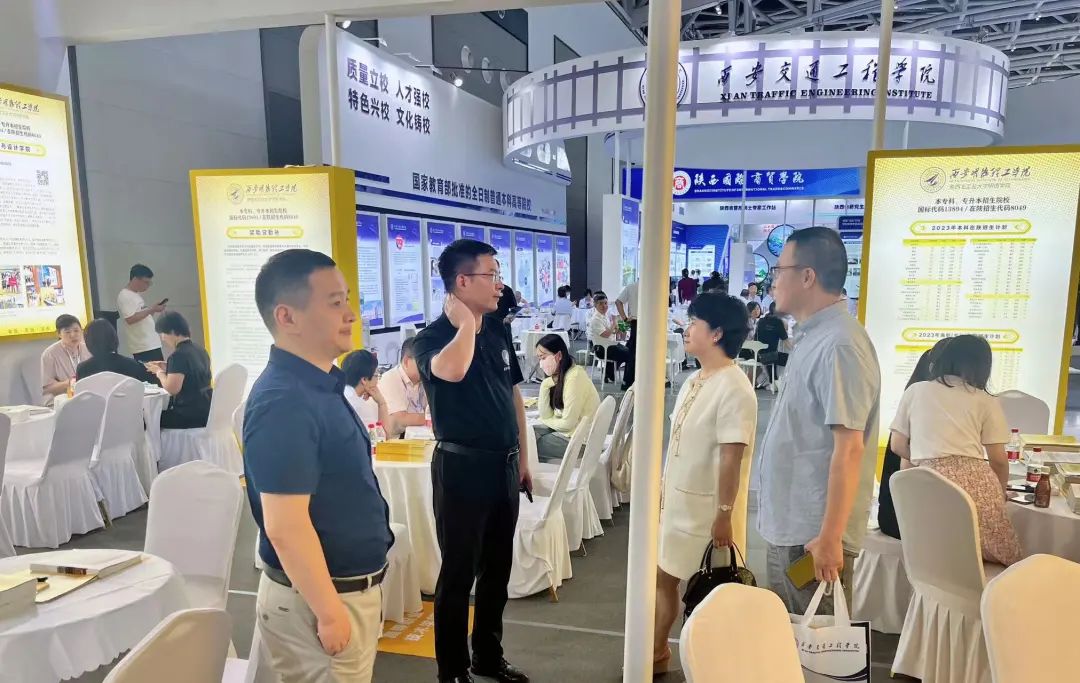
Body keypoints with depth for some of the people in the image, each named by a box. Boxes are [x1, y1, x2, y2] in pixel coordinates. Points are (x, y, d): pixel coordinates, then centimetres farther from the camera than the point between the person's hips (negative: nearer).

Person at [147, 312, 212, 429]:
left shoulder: (178, 355, -15)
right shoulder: (200, 351, 11)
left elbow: (172, 389, -20)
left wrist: (159, 372, -3)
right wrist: (168, 368, 16)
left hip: (190, 415, -9)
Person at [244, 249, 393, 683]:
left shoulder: (321, 384, 4)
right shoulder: (284, 401, -26)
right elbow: (286, 526, -27)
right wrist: (329, 612, -21)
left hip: (350, 586, 9)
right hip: (316, 598, -9)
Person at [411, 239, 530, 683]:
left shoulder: (499, 331, 7)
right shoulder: (432, 338, -13)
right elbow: (451, 370, -38)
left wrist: (523, 457, 15)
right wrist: (466, 322, -21)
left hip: (503, 464, 7)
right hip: (461, 466, -6)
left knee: (497, 567, 18)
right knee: (458, 572, 7)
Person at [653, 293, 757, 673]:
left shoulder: (734, 388, -21)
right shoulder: (694, 380, 6)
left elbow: (731, 458, -21)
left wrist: (724, 515, -20)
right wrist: (663, 492, 15)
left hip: (707, 510, -8)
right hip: (677, 502, 9)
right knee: (663, 577, 18)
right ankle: (658, 651, 37)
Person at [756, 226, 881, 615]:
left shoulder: (839, 344, -20)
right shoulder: (812, 337, 10)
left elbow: (848, 450, -23)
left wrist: (830, 538, -22)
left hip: (813, 536, -9)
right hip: (786, 528, 9)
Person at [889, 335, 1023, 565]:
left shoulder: (915, 391, 14)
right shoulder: (986, 401, 12)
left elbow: (898, 446, 12)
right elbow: (998, 460, 11)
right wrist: (1000, 491, 30)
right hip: (976, 481, -1)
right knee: (1006, 562, 12)